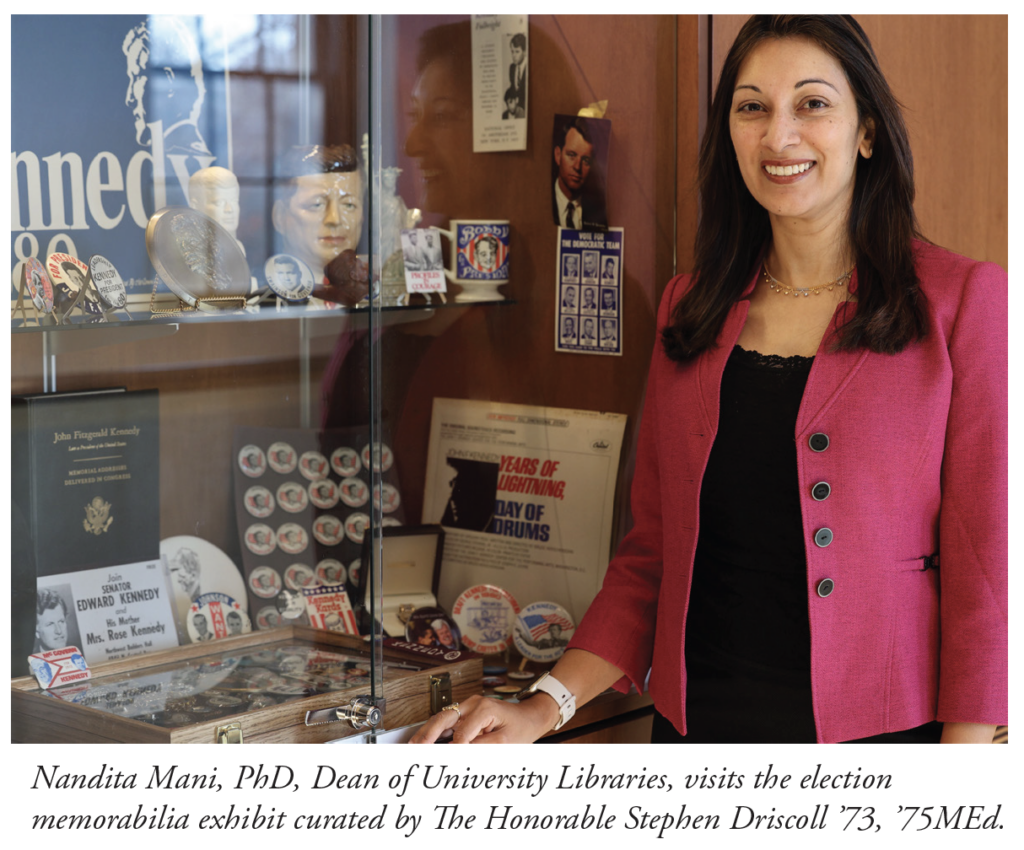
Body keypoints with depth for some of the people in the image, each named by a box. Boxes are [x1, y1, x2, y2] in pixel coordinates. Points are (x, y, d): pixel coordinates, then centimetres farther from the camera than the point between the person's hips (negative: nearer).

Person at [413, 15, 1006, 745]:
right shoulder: (690, 308, 7)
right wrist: (545, 710, -1)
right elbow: (653, 551, 9)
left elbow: (981, 561, -8)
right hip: (699, 717, 4)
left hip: (883, 725, -3)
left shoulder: (962, 300, -5)